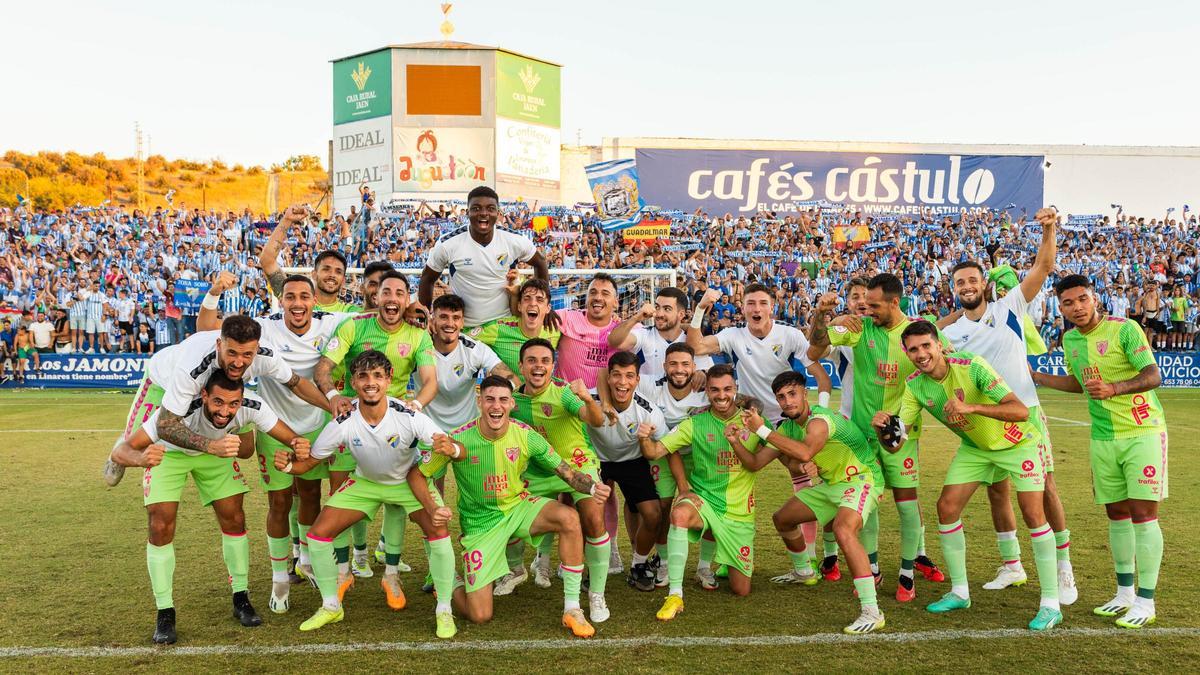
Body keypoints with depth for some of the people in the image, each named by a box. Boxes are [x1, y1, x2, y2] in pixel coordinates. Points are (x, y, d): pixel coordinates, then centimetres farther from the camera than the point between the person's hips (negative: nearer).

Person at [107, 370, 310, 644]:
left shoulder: (251, 407, -35)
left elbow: (293, 440, -29)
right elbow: (120, 450, -45)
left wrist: (300, 446, -54)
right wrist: (141, 458, -69)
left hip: (217, 451, 3)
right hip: (169, 453, -2)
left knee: (234, 519, -4)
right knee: (161, 527, -11)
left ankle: (241, 599, 14)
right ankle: (165, 613, 4)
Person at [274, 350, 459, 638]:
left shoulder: (409, 416, -31)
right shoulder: (343, 423, -25)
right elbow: (309, 461, -15)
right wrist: (288, 464, -36)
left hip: (409, 481, -2)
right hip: (365, 483, 3)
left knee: (438, 531, -26)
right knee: (318, 532, -10)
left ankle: (444, 611, -7)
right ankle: (330, 606, 14)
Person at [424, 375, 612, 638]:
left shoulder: (526, 435, -13)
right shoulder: (459, 439, -19)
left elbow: (566, 472, -9)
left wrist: (592, 486, -28)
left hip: (519, 506, 2)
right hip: (480, 522, -2)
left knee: (568, 517, -29)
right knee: (479, 616, -7)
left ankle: (572, 610, -16)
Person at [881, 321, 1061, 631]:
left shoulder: (972, 366, -32)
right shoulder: (914, 386, -16)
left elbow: (1021, 410, -40)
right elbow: (894, 443, -17)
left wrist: (971, 407, -53)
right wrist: (881, 428, -40)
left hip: (1016, 442, -5)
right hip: (974, 446, 5)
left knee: (1033, 513, -13)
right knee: (946, 507, -2)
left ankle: (1051, 604, 0)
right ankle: (959, 593, 14)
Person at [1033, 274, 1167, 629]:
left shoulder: (1125, 329, -12)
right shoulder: (1069, 340, 7)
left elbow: (1153, 375, -19)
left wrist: (1114, 388, -35)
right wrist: (1034, 376, 17)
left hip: (1142, 433, -6)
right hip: (1103, 438, 6)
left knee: (1143, 513, -6)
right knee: (1116, 514, 11)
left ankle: (1145, 602, 3)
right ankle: (1125, 594, 23)